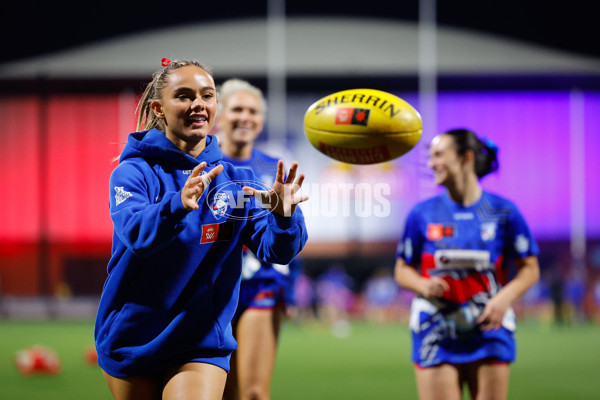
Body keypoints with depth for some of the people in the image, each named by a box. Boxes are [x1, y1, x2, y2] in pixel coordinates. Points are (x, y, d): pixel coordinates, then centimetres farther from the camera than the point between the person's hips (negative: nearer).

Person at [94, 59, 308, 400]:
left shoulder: (237, 179, 0)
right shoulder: (134, 172, -8)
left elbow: (275, 250, -10)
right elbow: (135, 233, -27)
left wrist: (284, 218, -33)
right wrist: (177, 205, -48)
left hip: (202, 343, 1)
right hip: (130, 342, -1)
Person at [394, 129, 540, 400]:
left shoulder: (503, 212, -1)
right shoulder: (422, 214, 2)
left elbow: (530, 268, 4)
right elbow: (402, 270, 8)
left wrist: (505, 297, -14)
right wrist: (424, 285, -14)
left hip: (489, 334, 0)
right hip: (436, 336, 0)